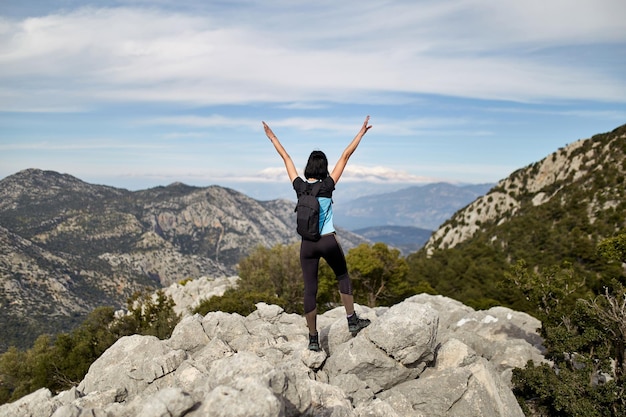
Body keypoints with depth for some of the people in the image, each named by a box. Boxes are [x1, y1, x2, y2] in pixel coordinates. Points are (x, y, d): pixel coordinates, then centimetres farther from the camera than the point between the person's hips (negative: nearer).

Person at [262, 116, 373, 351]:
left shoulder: (299, 187, -1)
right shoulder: (328, 186, -6)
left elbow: (286, 158, 10)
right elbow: (345, 156, -1)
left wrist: (272, 137, 22)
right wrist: (361, 132, 5)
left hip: (307, 244, 2)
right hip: (328, 241, -2)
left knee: (310, 290, 7)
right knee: (343, 276, 22)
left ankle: (313, 339, 15)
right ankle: (352, 321, 26)